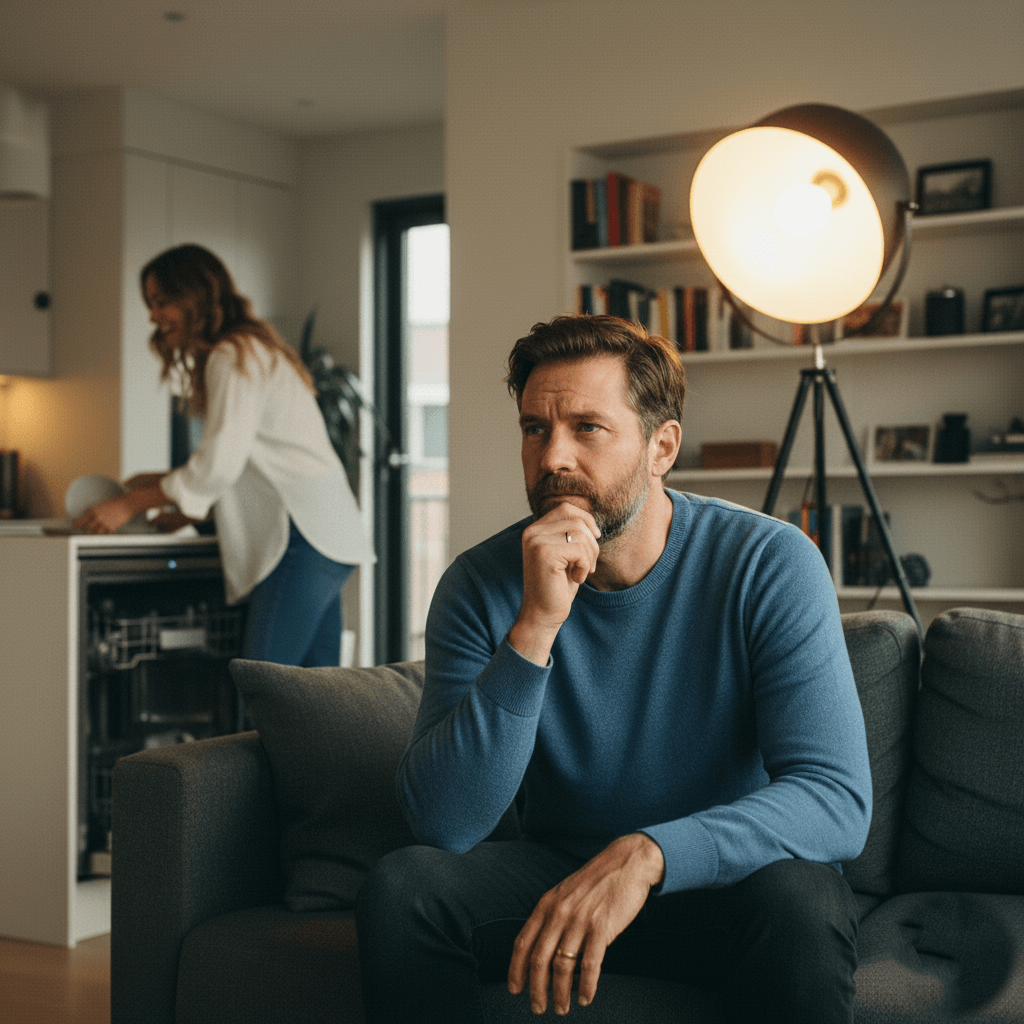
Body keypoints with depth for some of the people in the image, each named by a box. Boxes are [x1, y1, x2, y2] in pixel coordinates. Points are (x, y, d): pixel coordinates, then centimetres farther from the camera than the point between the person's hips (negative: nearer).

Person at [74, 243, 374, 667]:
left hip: (305, 534, -10)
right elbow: (231, 461, 22)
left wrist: (130, 504, -9)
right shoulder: (250, 350, 24)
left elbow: (221, 463, -15)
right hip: (324, 535, 10)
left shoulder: (234, 357, -7)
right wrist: (161, 482, 14)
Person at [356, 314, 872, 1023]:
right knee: (403, 886, -25)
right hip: (558, 873, 2)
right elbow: (444, 824, -20)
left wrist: (648, 854, -40)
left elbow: (839, 800, -24)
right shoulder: (482, 586, -11)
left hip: (726, 881, -1)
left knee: (796, 896, -35)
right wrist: (535, 629, -33)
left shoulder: (770, 565, -16)